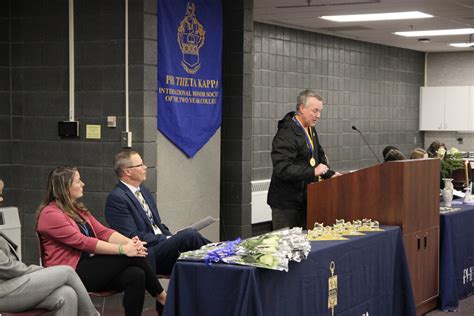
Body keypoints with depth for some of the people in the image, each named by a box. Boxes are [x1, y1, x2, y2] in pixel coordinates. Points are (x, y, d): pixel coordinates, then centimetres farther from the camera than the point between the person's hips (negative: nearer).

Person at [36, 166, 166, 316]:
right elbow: (83, 242, -20)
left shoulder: (78, 209, 17)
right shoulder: (50, 214, -11)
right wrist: (123, 249, -22)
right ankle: (161, 296, -3)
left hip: (90, 267, 8)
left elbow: (103, 232, 7)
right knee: (130, 257, -18)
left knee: (136, 275, -21)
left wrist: (130, 242, -12)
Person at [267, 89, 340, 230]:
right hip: (286, 204, -9)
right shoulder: (286, 134, -19)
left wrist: (329, 174, 10)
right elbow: (282, 169, -27)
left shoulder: (310, 130, 13)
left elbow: (318, 156, 27)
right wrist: (313, 172, -30)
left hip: (305, 201, 9)